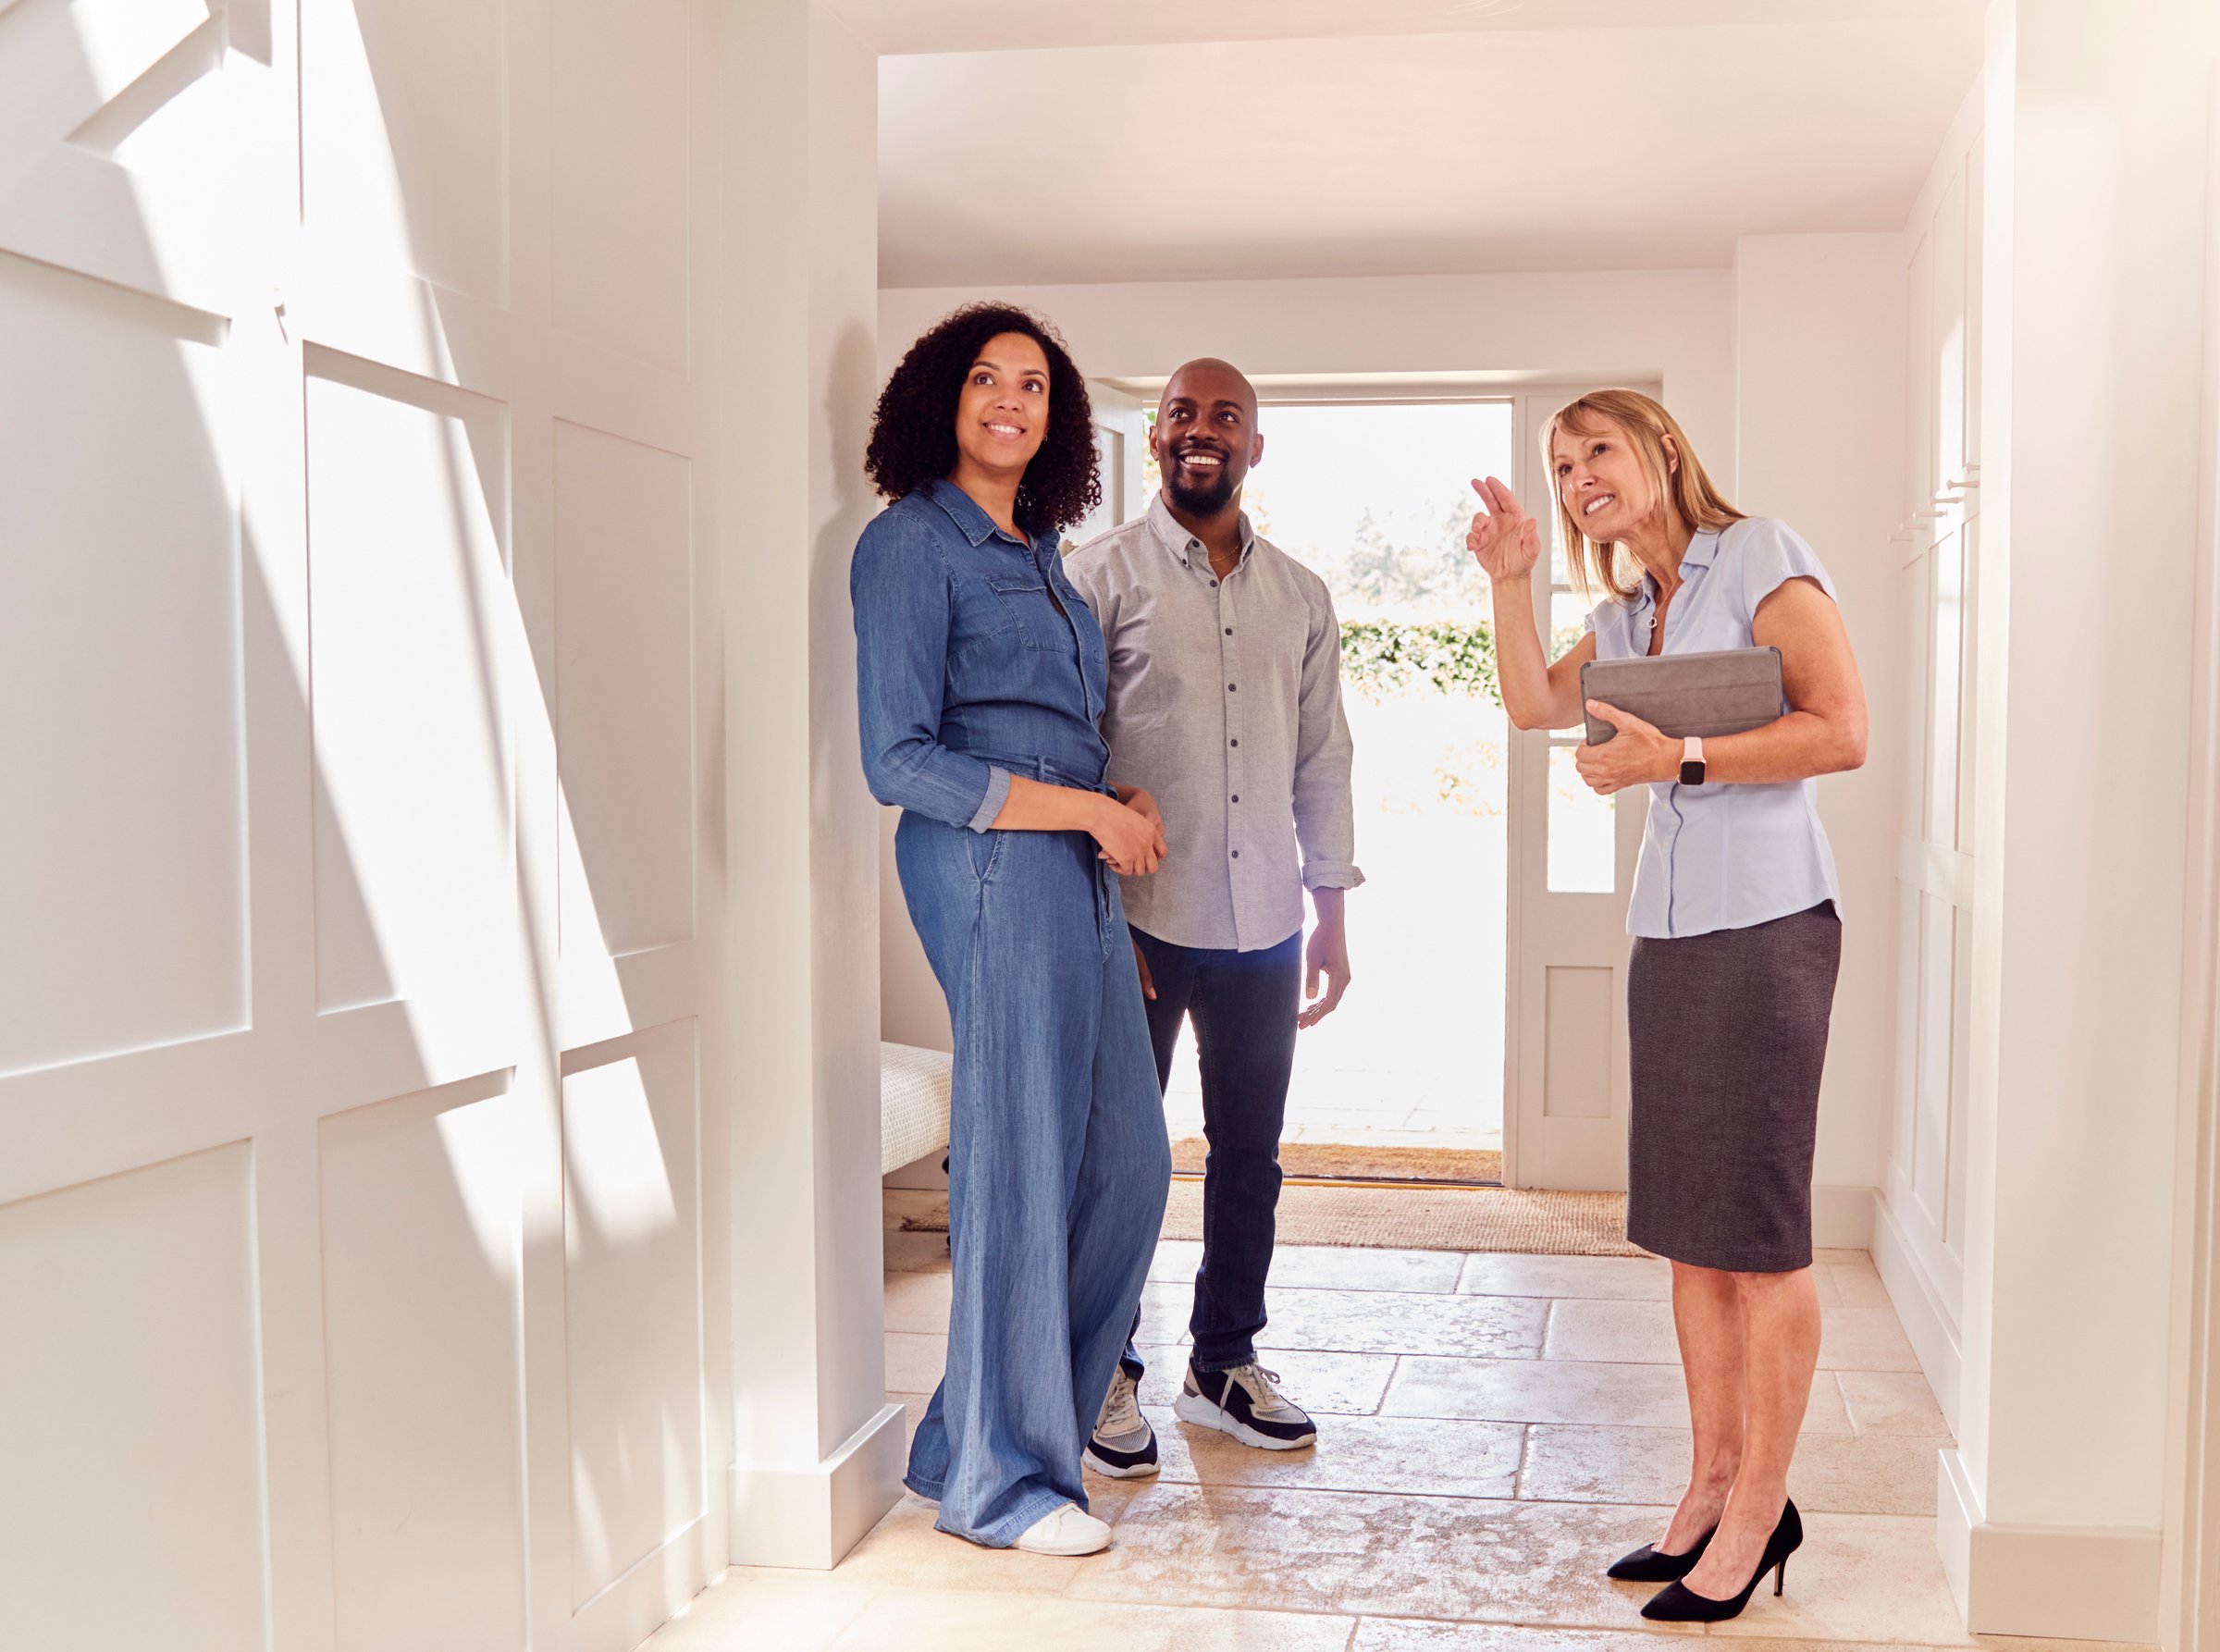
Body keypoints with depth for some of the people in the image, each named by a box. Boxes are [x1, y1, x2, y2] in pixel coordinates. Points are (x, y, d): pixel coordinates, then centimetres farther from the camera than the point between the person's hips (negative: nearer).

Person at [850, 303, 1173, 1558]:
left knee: (1127, 1161, 11)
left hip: (1079, 870, 9)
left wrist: (1131, 805, 2)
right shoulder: (913, 543, -6)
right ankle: (999, 1480, 15)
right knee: (1022, 1169, -2)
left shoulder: (1038, 551, 19)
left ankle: (986, 1429, 26)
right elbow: (901, 760, -14)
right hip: (993, 866, -9)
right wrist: (1092, 809, -12)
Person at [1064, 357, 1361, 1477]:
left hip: (1264, 922, 4)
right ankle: (1108, 1378, 19)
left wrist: (1331, 911, 10)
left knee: (1249, 1150, 12)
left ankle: (1225, 1363, 28)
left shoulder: (1300, 596, 11)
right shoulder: (1103, 575, -2)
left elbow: (1321, 758, 14)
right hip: (1141, 917, -4)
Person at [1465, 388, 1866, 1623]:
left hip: (1766, 924, -8)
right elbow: (1535, 705, 10)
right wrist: (1512, 582, 3)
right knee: (1690, 1230, 9)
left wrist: (1678, 758, -15)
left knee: (1759, 1231, -3)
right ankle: (1716, 1486, 19)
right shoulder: (1627, 614, 19)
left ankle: (1758, 1510, 6)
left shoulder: (1763, 558, -5)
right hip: (1668, 930, 8)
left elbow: (1844, 732, -13)